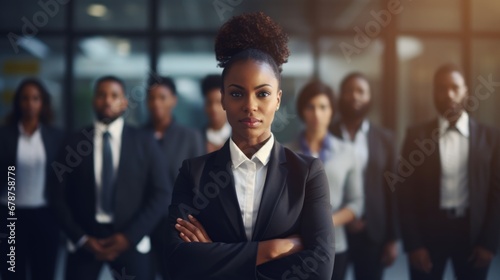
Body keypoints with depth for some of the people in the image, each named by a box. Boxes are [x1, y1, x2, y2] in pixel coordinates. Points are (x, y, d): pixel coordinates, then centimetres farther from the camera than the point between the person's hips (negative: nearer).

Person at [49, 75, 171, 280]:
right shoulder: (75, 143, 4)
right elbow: (59, 196, 4)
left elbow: (162, 194, -1)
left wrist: (129, 236, -9)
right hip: (84, 241, 0)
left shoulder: (144, 143, 3)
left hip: (130, 240, 0)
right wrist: (81, 238, -7)